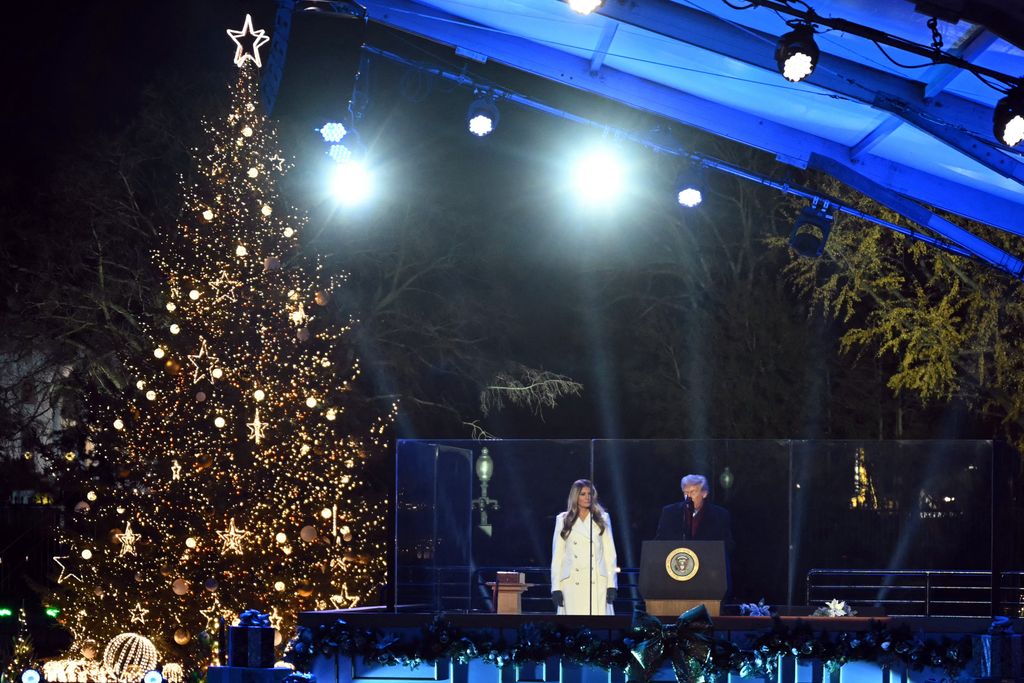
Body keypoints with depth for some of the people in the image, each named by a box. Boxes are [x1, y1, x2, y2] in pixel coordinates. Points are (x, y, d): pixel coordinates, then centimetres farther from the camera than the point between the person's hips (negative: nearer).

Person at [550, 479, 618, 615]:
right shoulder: (563, 520, 10)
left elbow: (610, 553, 9)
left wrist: (612, 584, 0)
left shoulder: (602, 519, 12)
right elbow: (557, 556, 8)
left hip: (597, 583, 0)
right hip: (572, 582, 0)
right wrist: (556, 587, 1)